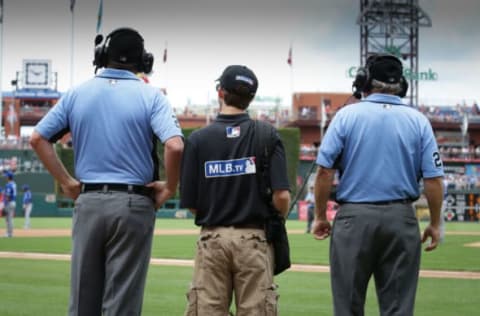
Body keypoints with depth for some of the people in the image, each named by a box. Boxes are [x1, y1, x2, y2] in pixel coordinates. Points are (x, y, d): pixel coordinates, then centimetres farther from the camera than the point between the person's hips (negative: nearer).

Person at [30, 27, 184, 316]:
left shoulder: (77, 94, 7)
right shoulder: (151, 96, -3)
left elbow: (38, 138, 5)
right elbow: (174, 146, -19)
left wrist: (67, 182, 9)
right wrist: (170, 188, -4)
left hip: (87, 203, 3)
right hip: (132, 204, -3)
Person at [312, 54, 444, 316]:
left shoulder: (347, 115, -1)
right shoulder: (418, 120, 3)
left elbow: (325, 171, -6)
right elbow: (433, 178, -1)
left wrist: (320, 216, 3)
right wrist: (435, 224, 8)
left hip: (354, 218, -1)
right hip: (401, 219, 2)